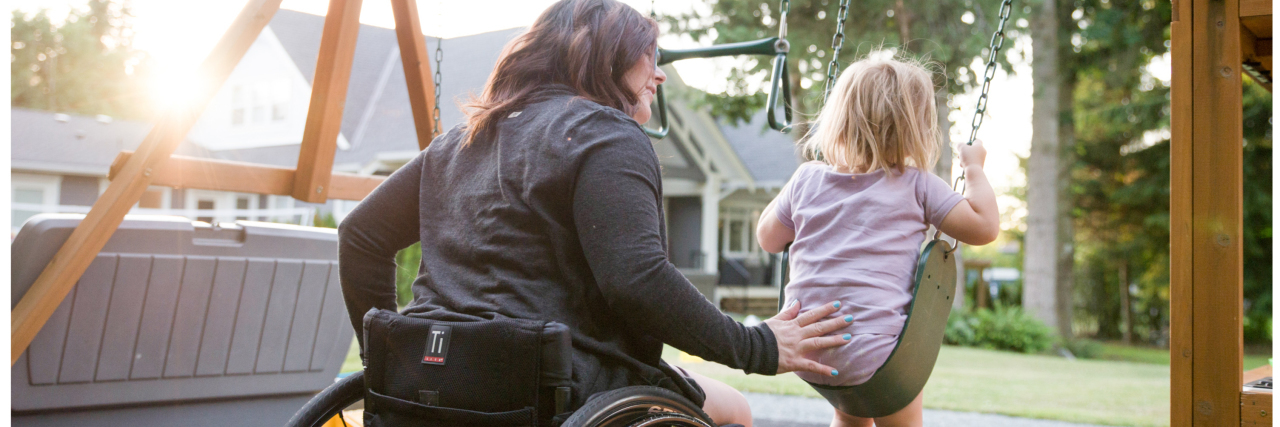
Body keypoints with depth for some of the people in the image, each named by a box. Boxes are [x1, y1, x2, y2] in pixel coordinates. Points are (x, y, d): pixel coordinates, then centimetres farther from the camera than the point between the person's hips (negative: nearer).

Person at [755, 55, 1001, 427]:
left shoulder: (807, 179, 7)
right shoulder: (917, 186, -3)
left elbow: (768, 238, 20)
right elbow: (985, 227, 1)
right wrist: (974, 169, 15)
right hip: (872, 348, -4)